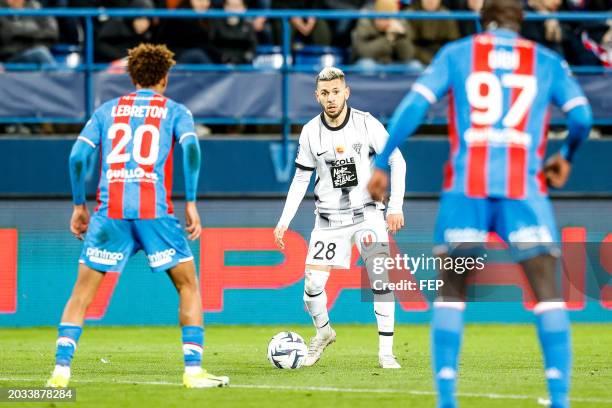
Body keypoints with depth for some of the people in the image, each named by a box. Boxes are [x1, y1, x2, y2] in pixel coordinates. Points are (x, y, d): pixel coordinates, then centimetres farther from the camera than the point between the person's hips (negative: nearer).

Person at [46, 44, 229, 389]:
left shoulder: (107, 111, 17)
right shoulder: (174, 111, 11)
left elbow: (78, 155, 9)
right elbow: (191, 149, -6)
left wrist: (79, 205, 16)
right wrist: (191, 202, -4)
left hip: (110, 210, 2)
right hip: (155, 211, -2)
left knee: (83, 292, 7)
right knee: (188, 285, 10)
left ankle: (61, 370, -4)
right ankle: (193, 370, 1)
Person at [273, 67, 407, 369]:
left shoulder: (367, 124, -9)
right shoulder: (310, 132, -2)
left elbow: (396, 161, -1)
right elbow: (301, 178, 8)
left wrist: (396, 207, -9)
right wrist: (284, 221, 4)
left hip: (367, 212, -2)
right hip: (329, 218, 2)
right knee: (312, 284, -5)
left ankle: (386, 352, -11)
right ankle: (323, 332, 26)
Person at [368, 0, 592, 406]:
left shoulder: (456, 54, 12)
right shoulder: (547, 61, 13)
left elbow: (414, 105, 1)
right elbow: (582, 116, 4)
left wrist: (381, 165, 3)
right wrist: (566, 158, 23)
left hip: (466, 185, 1)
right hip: (524, 186, -1)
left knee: (451, 292, 9)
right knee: (548, 292, 0)